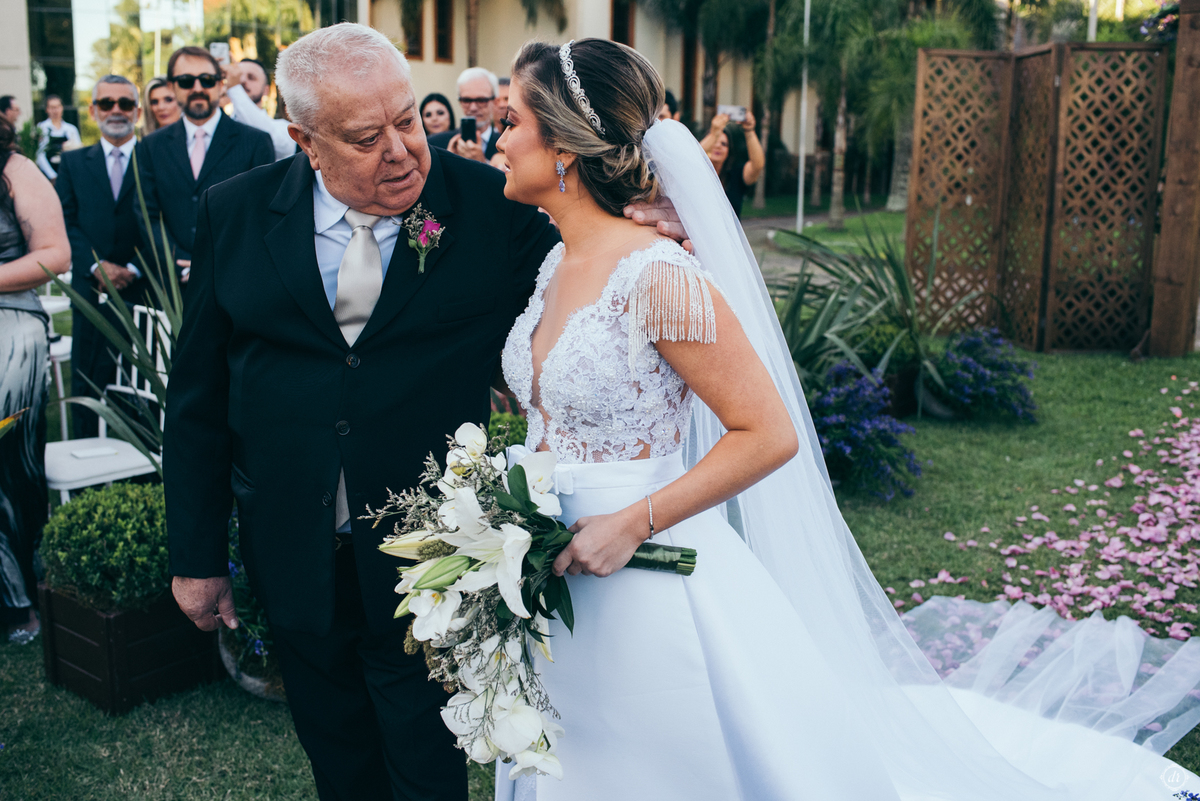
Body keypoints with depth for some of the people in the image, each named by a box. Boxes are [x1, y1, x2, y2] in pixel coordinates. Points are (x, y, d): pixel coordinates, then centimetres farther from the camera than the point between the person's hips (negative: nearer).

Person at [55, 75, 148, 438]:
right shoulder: (73, 163, 13)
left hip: (144, 290, -2)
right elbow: (65, 223, 4)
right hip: (92, 293, 2)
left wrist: (133, 269, -13)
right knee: (87, 385, 6)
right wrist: (97, 266, -10)